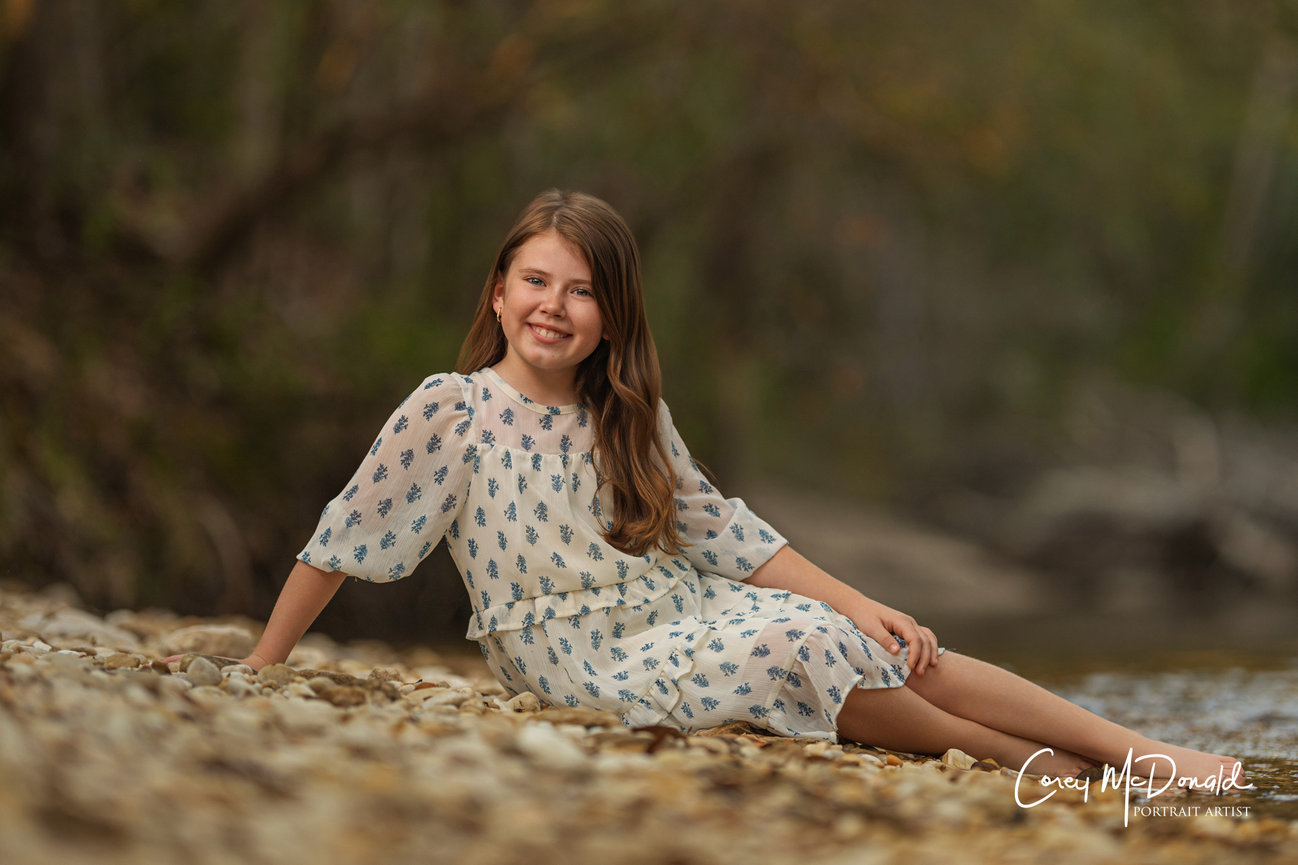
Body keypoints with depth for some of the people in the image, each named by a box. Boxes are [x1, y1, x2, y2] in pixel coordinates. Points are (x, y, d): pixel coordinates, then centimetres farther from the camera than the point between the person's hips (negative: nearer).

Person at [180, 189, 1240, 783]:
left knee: (908, 656, -15)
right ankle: (1027, 764, -14)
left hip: (690, 612, 6)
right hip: (587, 662, -6)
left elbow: (719, 529, 8)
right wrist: (259, 672, -5)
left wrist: (859, 603, -1)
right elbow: (342, 543, -5)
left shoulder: (629, 417, 8)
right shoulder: (450, 412, -9)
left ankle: (1142, 750, -14)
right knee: (797, 647, -30)